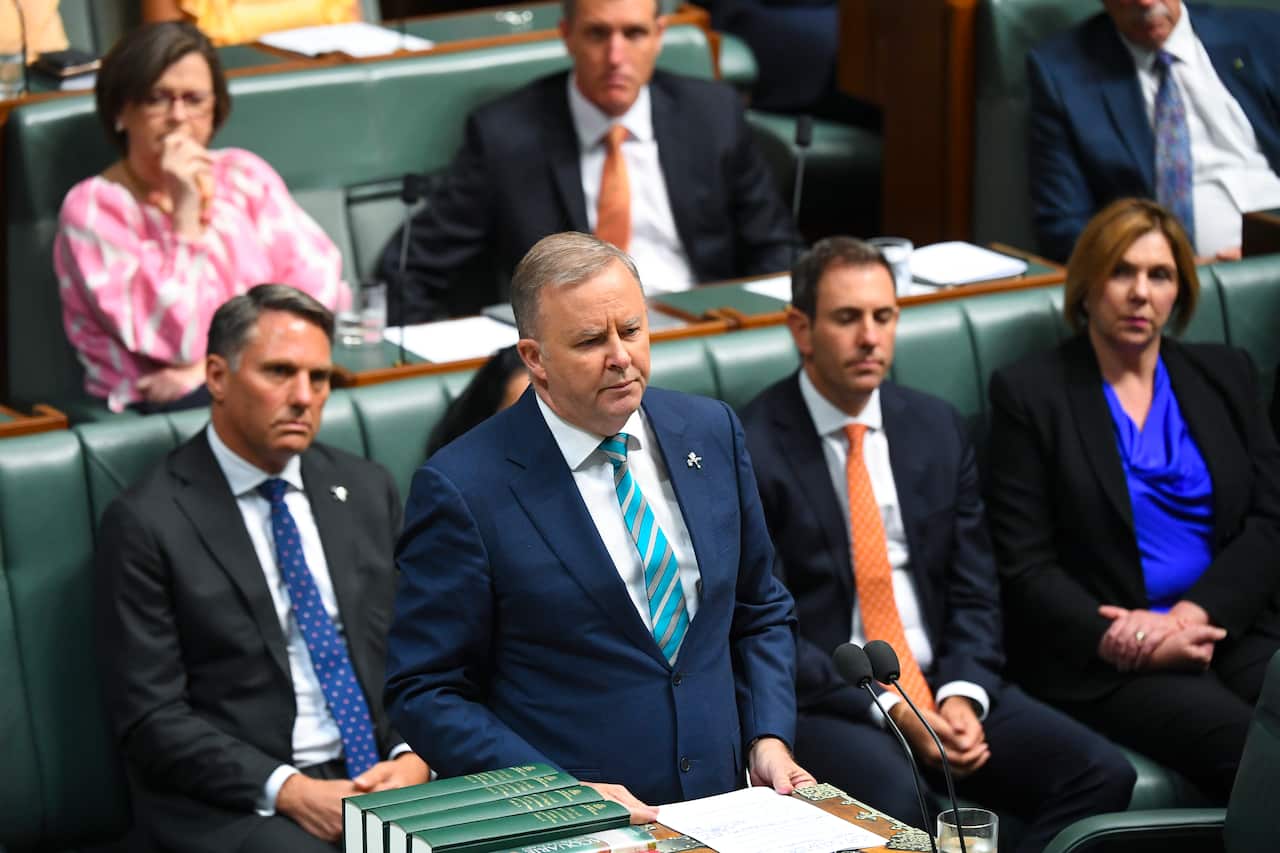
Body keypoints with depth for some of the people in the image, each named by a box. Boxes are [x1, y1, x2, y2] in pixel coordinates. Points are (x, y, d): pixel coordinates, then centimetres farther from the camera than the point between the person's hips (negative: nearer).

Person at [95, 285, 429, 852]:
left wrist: (413, 758, -5)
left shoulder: (366, 492, 14)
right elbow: (151, 719, -6)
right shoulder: (148, 523, -3)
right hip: (234, 803, -4)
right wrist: (288, 791, -17)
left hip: (386, 776, 5)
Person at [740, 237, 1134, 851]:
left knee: (1102, 775, -16)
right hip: (822, 701, -6)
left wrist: (963, 693, -8)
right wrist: (886, 708, -17)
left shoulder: (936, 428, 12)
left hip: (942, 686, 6)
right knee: (892, 800, -38)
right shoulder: (752, 449, -7)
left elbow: (974, 593, 12)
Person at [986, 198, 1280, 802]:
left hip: (1229, 626, 4)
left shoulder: (1224, 374, 17)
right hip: (1101, 656, -4)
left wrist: (1192, 615, -10)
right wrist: (1118, 641, -15)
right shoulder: (1028, 392, 5)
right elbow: (1024, 564, 0)